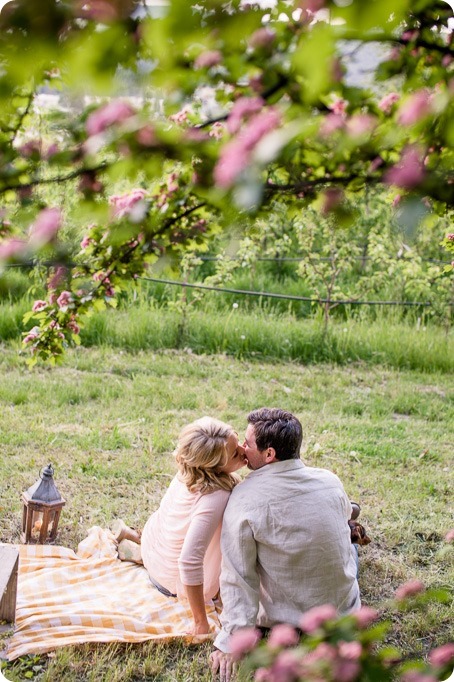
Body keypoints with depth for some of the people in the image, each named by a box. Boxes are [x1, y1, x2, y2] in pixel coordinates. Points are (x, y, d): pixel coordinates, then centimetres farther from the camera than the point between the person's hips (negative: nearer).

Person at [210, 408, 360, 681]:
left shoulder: (243, 500, -25)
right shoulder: (330, 481, -13)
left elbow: (238, 578, -23)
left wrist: (231, 641, -17)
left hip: (287, 619, -2)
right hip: (345, 609, 2)